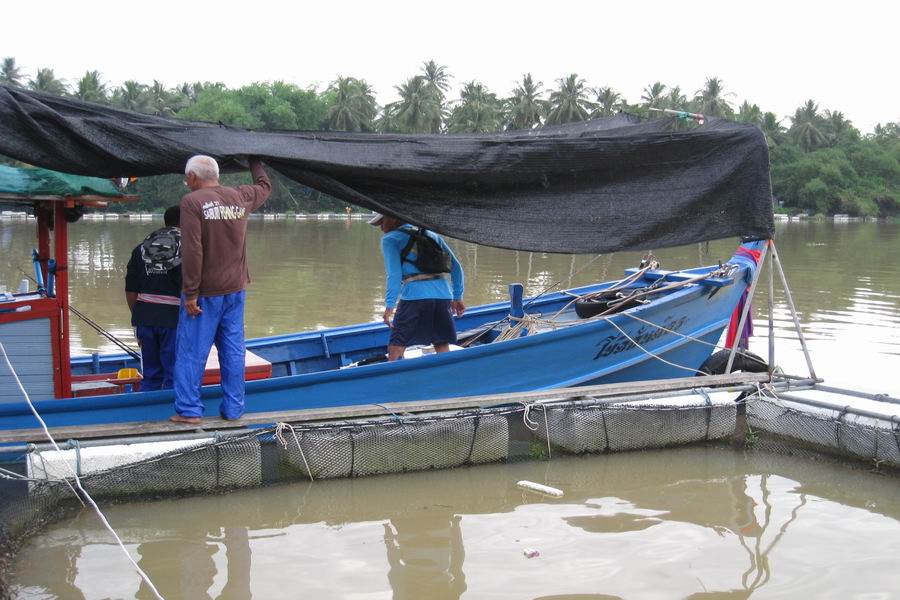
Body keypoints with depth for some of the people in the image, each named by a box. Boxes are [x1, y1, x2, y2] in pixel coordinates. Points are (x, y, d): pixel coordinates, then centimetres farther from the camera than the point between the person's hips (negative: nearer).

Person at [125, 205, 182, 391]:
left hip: (145, 318, 5)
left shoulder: (141, 249, 12)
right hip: (173, 320, -5)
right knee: (173, 377, 3)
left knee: (151, 376, 15)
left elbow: (130, 291, 11)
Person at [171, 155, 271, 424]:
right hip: (235, 290, 5)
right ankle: (233, 409, 14)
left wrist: (190, 293, -16)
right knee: (233, 350, 10)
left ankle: (189, 410, 5)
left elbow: (192, 251, -19)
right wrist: (255, 162, 43)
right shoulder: (240, 197, 4)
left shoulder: (192, 202, -13)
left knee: (192, 351, 3)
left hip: (205, 291, -5)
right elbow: (264, 186, 26)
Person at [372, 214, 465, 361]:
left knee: (395, 351, -2)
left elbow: (394, 275, -6)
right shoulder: (432, 235, 25)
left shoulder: (390, 239, 8)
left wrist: (389, 305, -10)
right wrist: (458, 297, 25)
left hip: (414, 296, -5)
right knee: (443, 349, 12)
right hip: (443, 295, 5)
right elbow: (456, 266, 22)